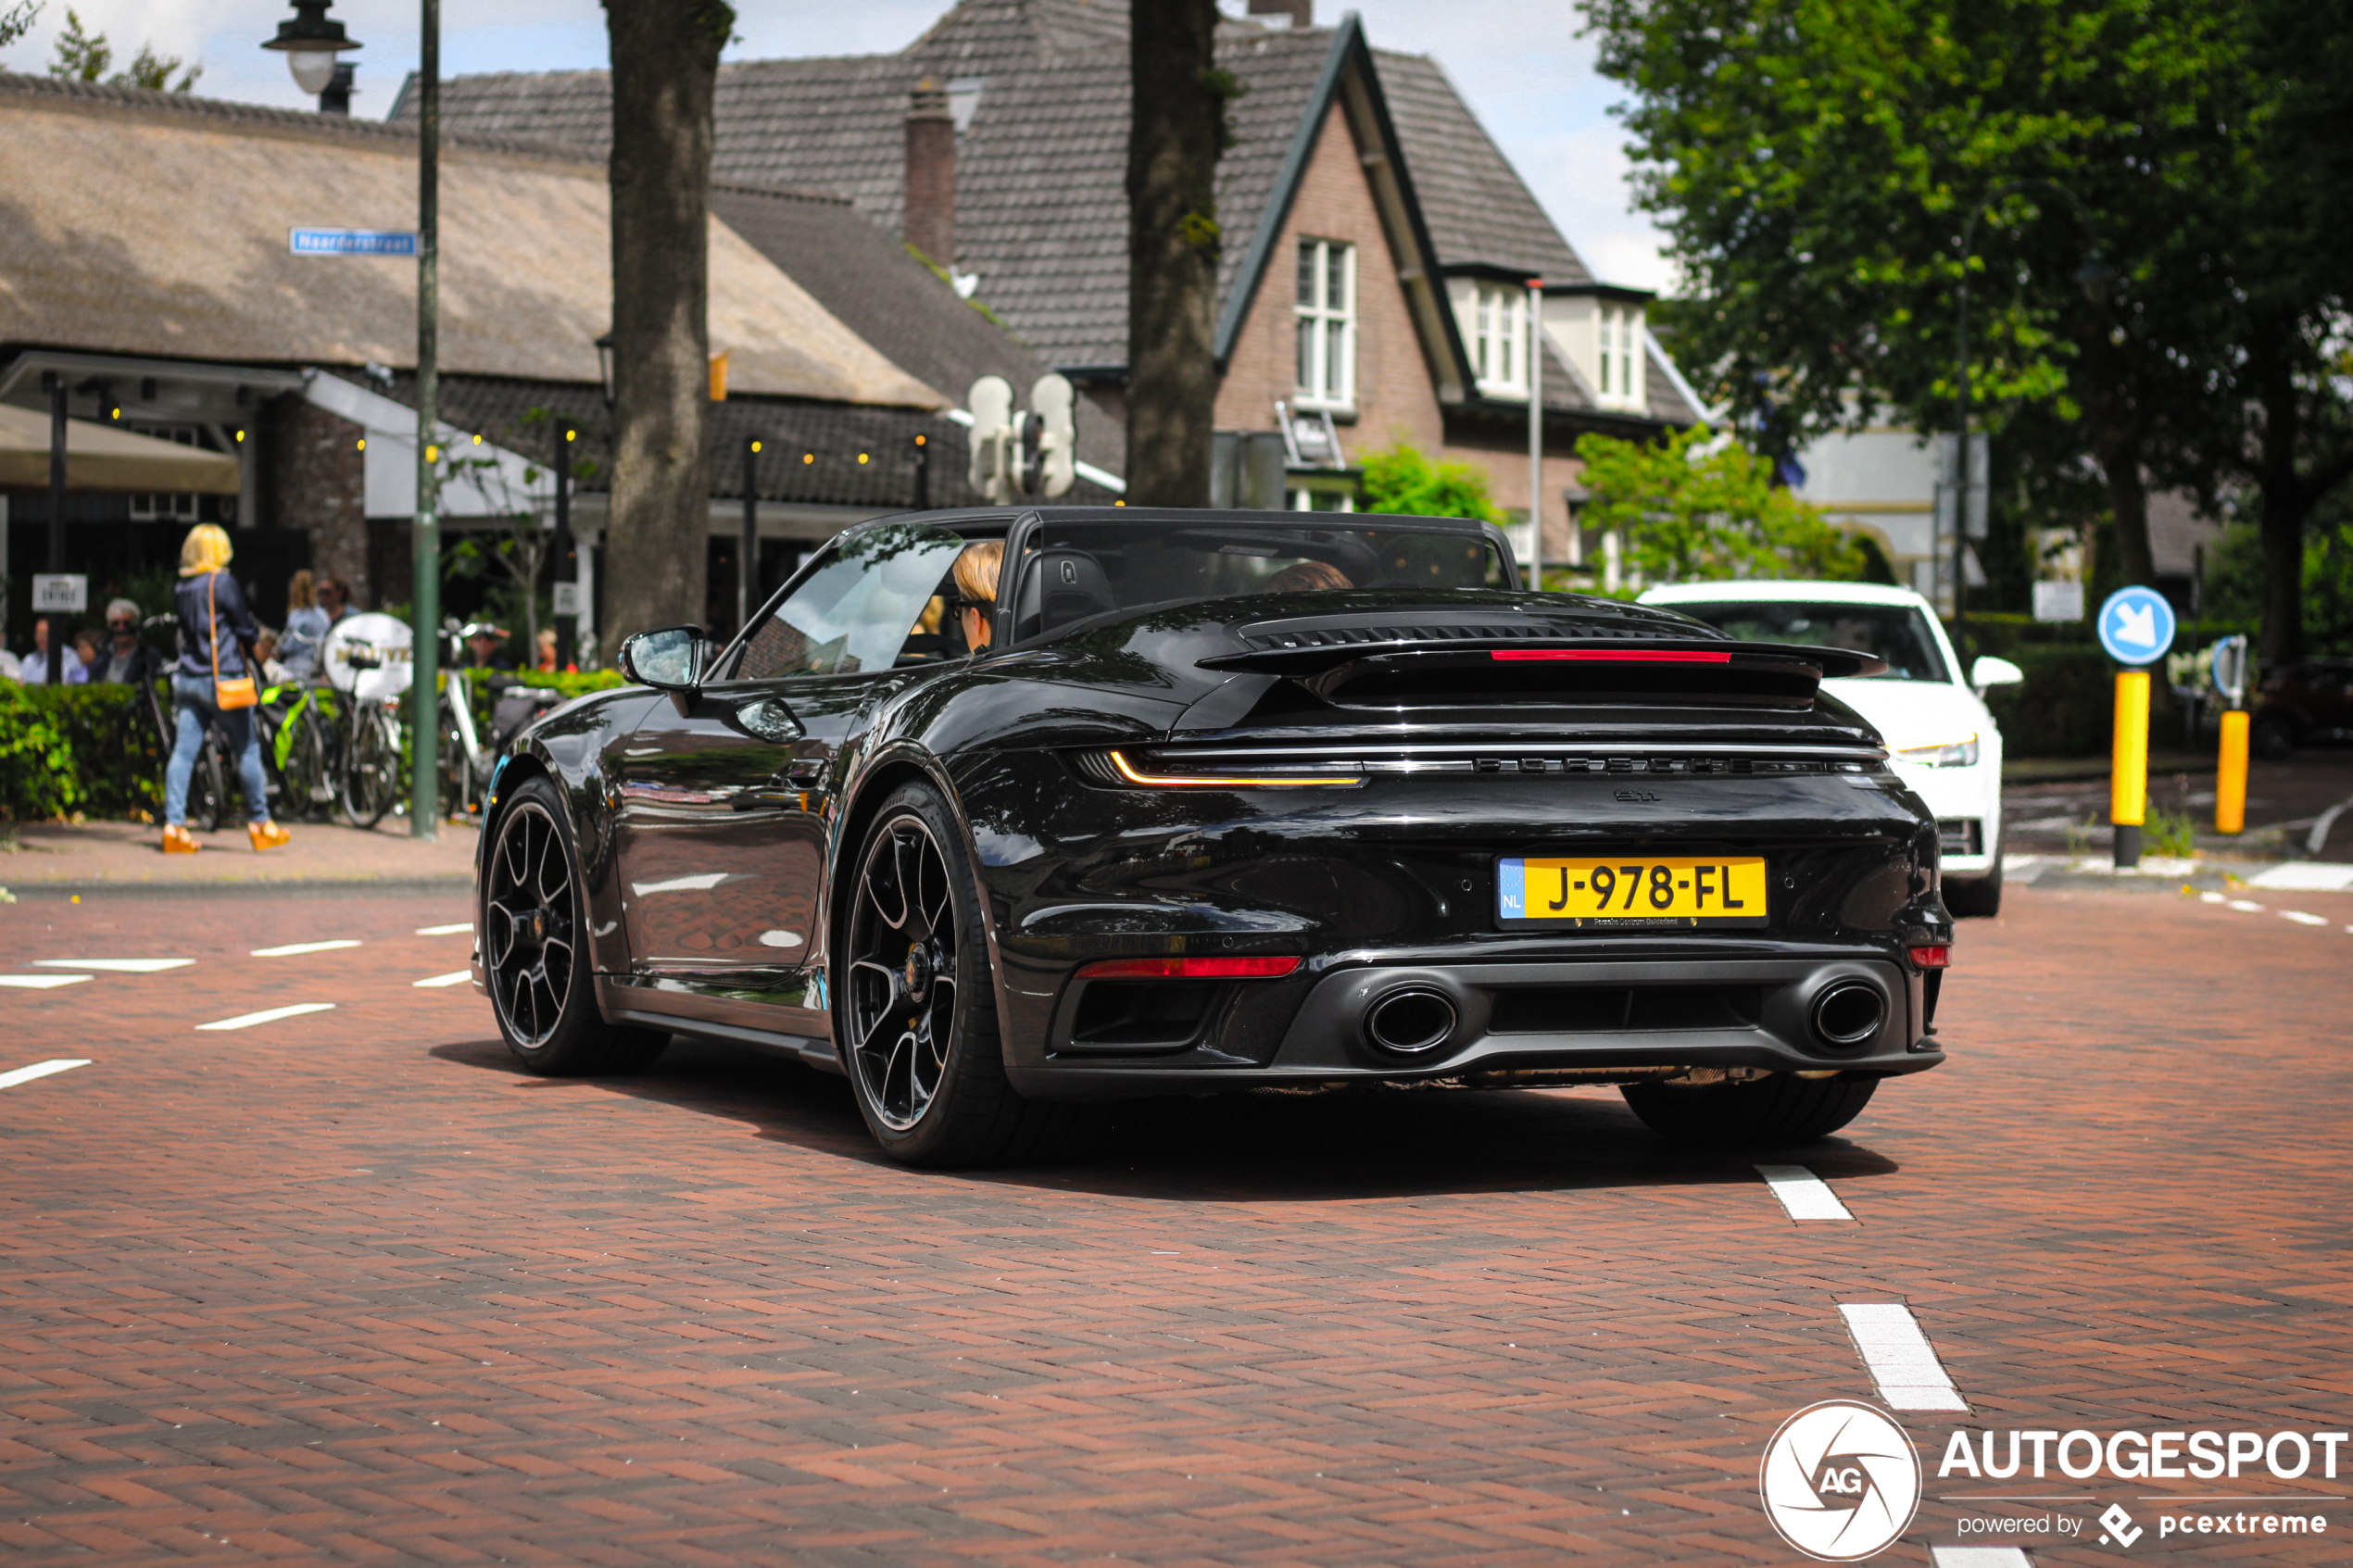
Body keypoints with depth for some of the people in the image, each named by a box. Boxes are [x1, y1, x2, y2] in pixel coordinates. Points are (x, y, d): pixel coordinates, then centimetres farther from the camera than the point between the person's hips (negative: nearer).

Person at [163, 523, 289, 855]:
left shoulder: (182, 587, 9)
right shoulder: (222, 583, -9)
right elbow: (246, 628, -6)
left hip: (188, 676, 6)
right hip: (221, 678, -6)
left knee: (183, 751, 2)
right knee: (247, 749, 5)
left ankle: (174, 824, -6)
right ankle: (259, 822, 12)